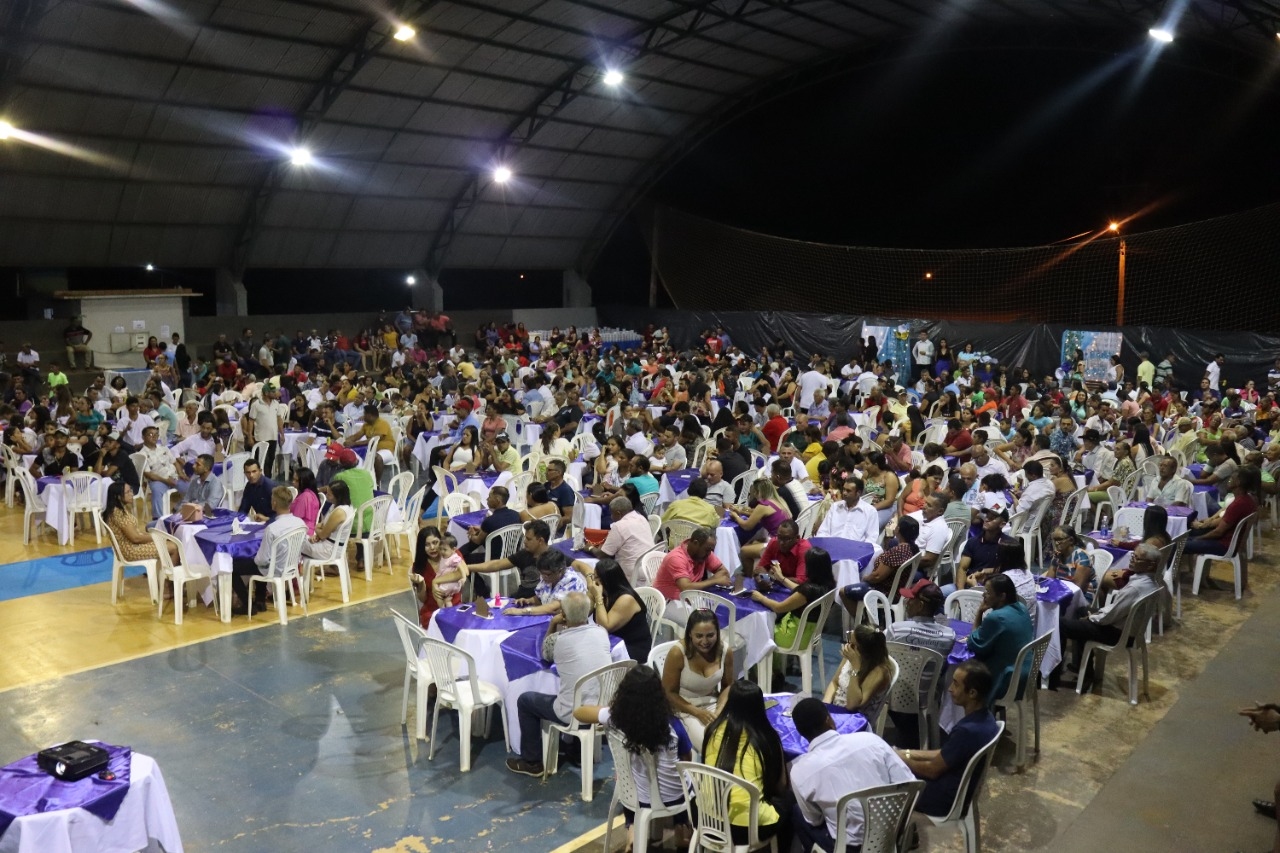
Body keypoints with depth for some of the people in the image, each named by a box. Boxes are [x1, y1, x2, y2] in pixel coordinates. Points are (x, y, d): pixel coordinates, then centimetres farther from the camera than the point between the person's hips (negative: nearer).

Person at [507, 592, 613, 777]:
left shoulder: (557, 639, -13)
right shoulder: (601, 632, -3)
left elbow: (545, 655, 12)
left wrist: (553, 624, 17)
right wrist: (563, 627, 24)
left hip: (574, 713, -5)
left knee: (525, 700, 19)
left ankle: (532, 762, 27)